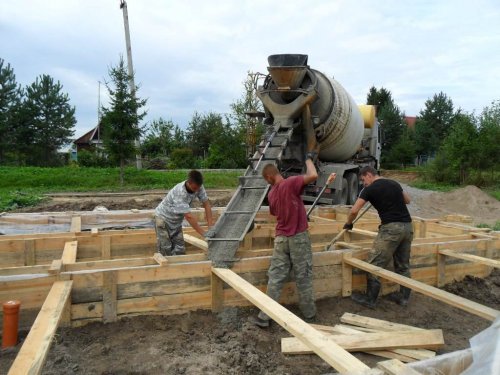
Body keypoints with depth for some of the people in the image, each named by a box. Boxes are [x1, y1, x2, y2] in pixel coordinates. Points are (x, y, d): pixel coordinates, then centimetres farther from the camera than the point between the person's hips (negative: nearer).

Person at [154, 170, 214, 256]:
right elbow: (188, 216, -37)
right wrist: (204, 233, -35)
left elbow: (206, 204, -11)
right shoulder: (179, 193, -36)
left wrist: (211, 226, -18)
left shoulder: (198, 187, -18)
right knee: (166, 251, -7)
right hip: (163, 218, -6)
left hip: (177, 221, 6)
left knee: (180, 251, 0)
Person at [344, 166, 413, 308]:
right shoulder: (394, 183, 16)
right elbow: (407, 200, 31)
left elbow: (354, 211, -3)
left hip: (391, 227, -7)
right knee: (403, 265, 17)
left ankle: (370, 299, 7)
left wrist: (348, 223, 15)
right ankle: (403, 297, 25)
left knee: (375, 264, 0)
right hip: (407, 226, 8)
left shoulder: (370, 189, -2)